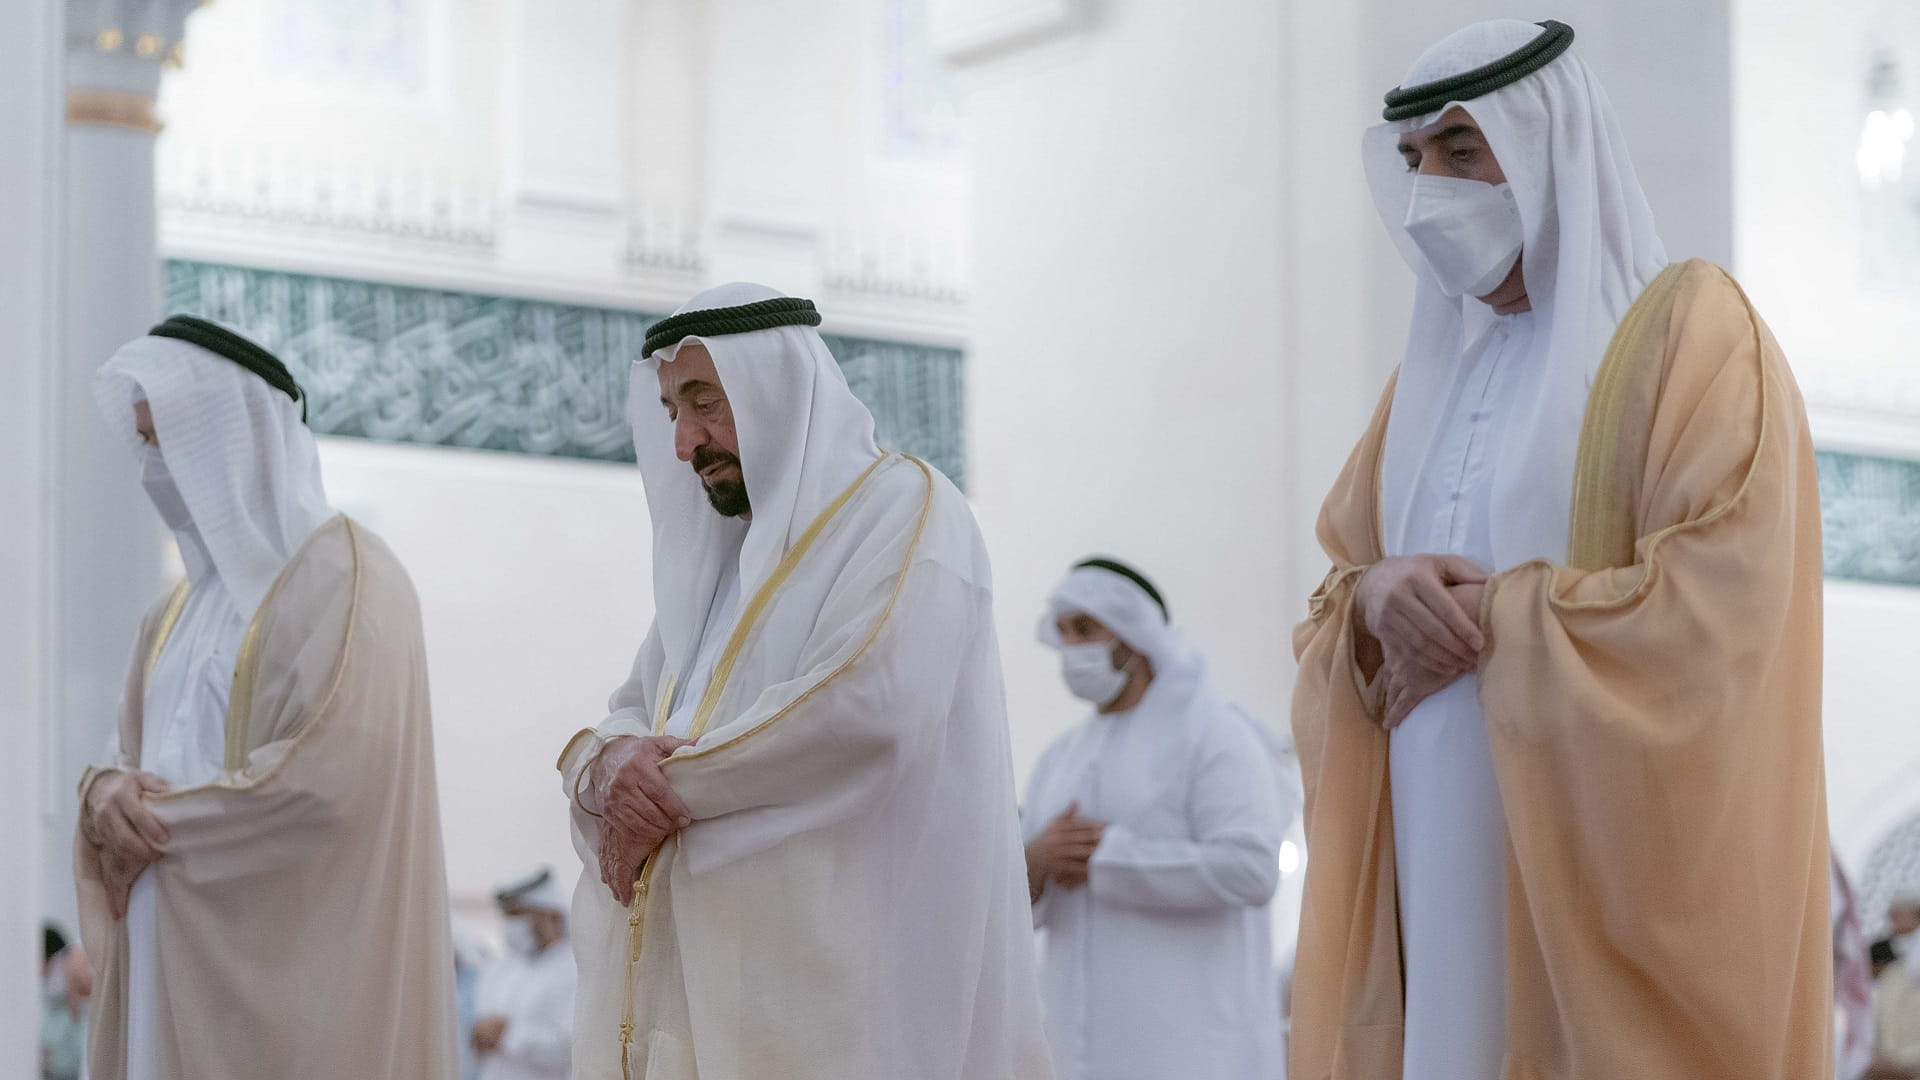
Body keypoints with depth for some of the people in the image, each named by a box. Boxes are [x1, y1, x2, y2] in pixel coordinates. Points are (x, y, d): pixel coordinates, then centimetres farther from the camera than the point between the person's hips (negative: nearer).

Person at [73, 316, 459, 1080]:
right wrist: (108, 791, -6)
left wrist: (156, 820, -10)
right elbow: (135, 751, 18)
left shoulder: (343, 576, -8)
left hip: (289, 963, -7)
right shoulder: (185, 605, 18)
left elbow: (331, 781, -18)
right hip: (181, 956, 7)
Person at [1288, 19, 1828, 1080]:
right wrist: (1375, 597, -6)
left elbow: (1721, 605, -14)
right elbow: (1331, 595, 17)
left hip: (1610, 866, -6)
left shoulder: (1687, 327, -2)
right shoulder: (1434, 369, 18)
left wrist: (1489, 616, -11)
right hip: (1442, 875, 6)